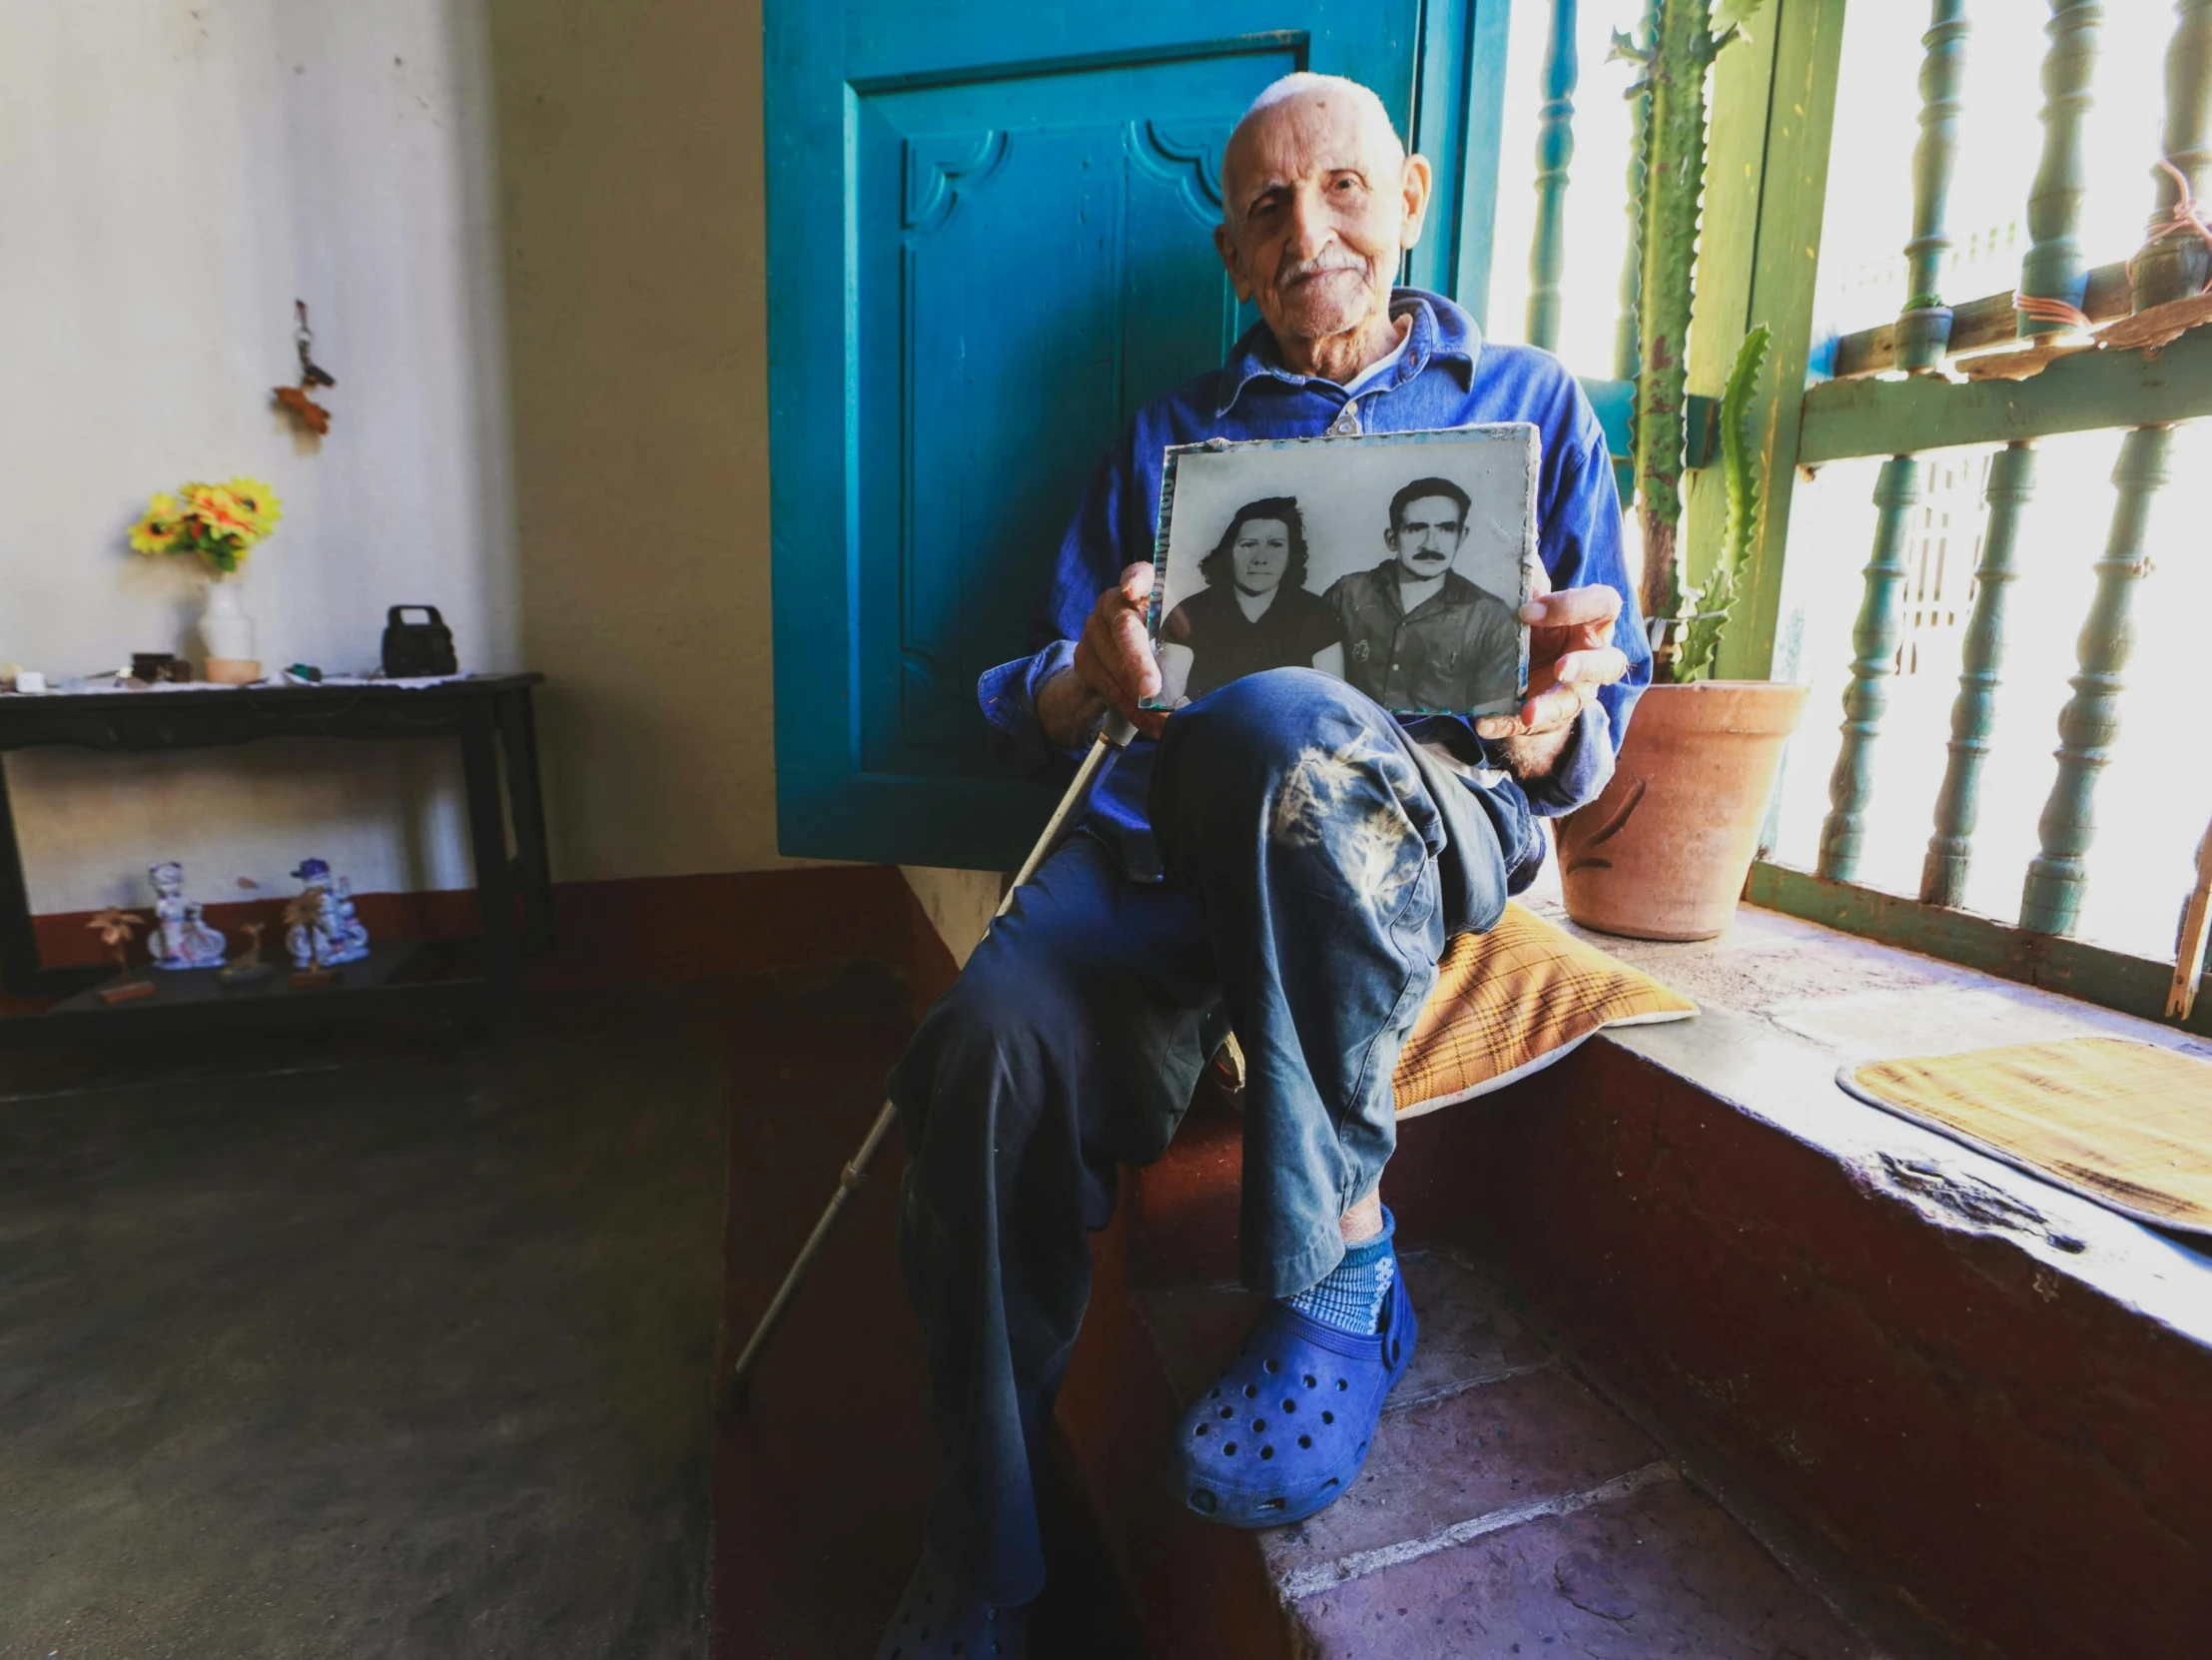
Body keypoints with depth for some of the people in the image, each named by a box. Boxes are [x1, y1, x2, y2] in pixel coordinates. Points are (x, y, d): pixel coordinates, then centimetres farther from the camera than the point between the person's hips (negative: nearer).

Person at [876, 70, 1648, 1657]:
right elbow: (1039, 707, 14)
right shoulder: (1172, 434, 22)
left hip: (1433, 822, -1)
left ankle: (1339, 1260, -15)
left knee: (1276, 727, -37)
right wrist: (1090, 680, -10)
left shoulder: (1529, 403, 19)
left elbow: (1587, 740, 11)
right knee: (997, 1040, -28)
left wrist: (1551, 727, -13)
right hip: (1172, 828, 2)